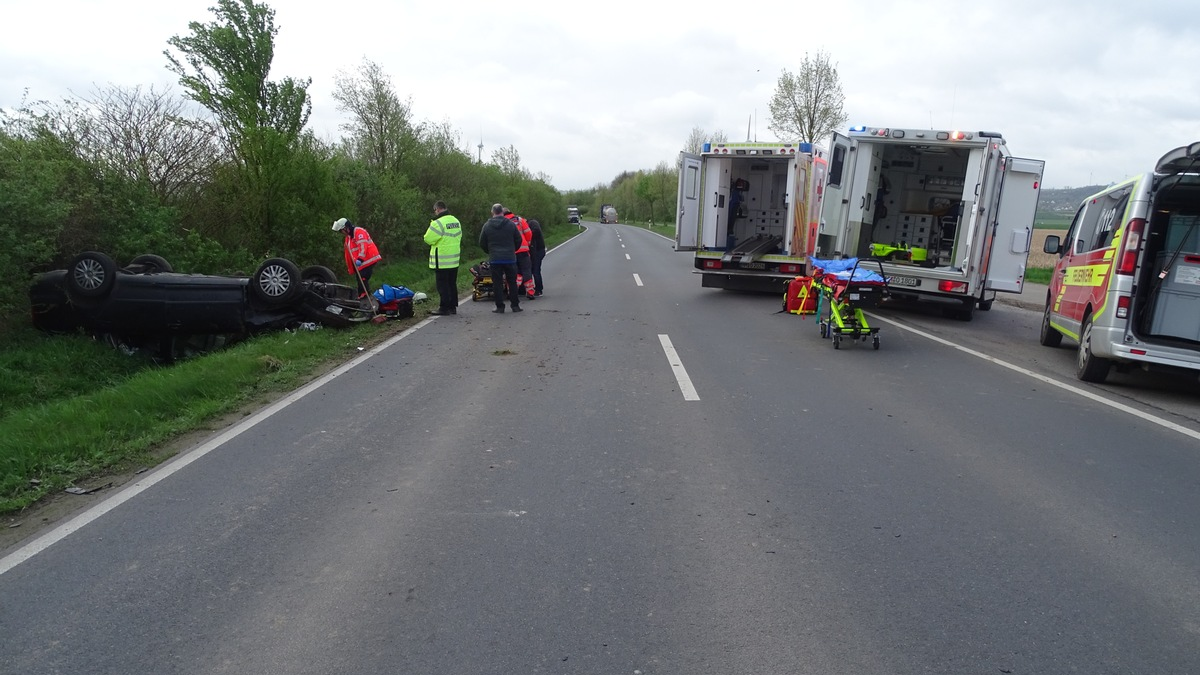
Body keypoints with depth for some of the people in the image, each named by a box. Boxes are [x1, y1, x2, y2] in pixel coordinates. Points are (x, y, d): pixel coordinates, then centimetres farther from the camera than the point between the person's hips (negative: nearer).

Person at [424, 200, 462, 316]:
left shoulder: (438, 223, -17)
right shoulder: (456, 221, 9)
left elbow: (428, 239, -12)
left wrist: (431, 226, 4)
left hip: (441, 261, -8)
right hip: (454, 260, 8)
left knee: (442, 285, -1)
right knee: (452, 284, 14)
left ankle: (444, 308, 2)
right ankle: (453, 306, 20)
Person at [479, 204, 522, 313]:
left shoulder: (487, 226, 0)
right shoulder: (511, 224, -1)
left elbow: (482, 243, 5)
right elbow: (518, 240, 6)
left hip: (495, 259, 0)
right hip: (510, 258, 1)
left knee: (497, 283, 4)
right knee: (512, 282, 9)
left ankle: (500, 307, 2)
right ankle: (515, 305, 10)